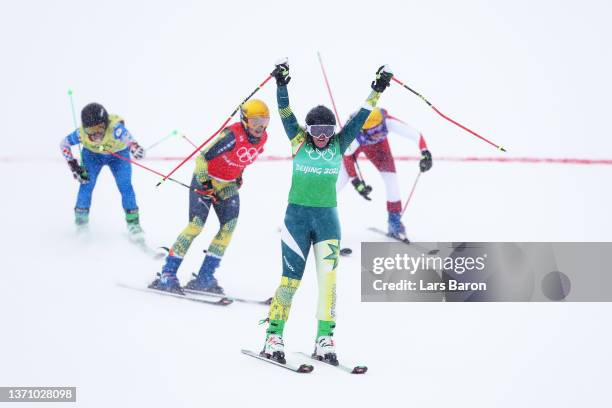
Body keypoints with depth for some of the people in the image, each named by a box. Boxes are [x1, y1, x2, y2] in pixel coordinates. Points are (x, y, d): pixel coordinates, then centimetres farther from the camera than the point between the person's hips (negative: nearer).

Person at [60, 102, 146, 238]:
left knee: (125, 186, -13)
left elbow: (126, 135, -64)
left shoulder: (114, 128, -44)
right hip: (92, 154, 2)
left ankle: (133, 224, 2)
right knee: (86, 184, -11)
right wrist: (73, 166, -18)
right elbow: (64, 144, -14)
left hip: (118, 154, -2)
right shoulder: (82, 133, -33)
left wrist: (134, 146, -86)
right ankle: (81, 222, 7)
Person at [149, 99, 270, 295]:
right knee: (196, 225, -16)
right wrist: (205, 183, -24)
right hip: (206, 179, -7)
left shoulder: (262, 138, -4)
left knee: (229, 225, -9)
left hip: (228, 184, 7)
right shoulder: (233, 135, -27)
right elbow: (202, 157, -25)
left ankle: (205, 277, -3)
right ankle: (167, 273, -10)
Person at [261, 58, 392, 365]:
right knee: (291, 278, -2)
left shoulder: (339, 145, 6)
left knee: (328, 278, -7)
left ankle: (325, 340, -2)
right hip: (297, 215, -2)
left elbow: (359, 118, 5)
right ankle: (274, 337, 7)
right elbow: (286, 114, -9)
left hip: (328, 217, 2)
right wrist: (281, 86, -21)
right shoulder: (299, 142, 1)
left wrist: (377, 91, -1)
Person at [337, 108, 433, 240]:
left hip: (378, 145, 2)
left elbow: (414, 134, -36)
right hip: (354, 142, -2)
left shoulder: (388, 122, -41)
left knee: (391, 178, -6)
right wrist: (356, 181, -26)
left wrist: (425, 152, -46)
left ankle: (395, 220, 10)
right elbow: (347, 156, -27)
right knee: (341, 179, -13)